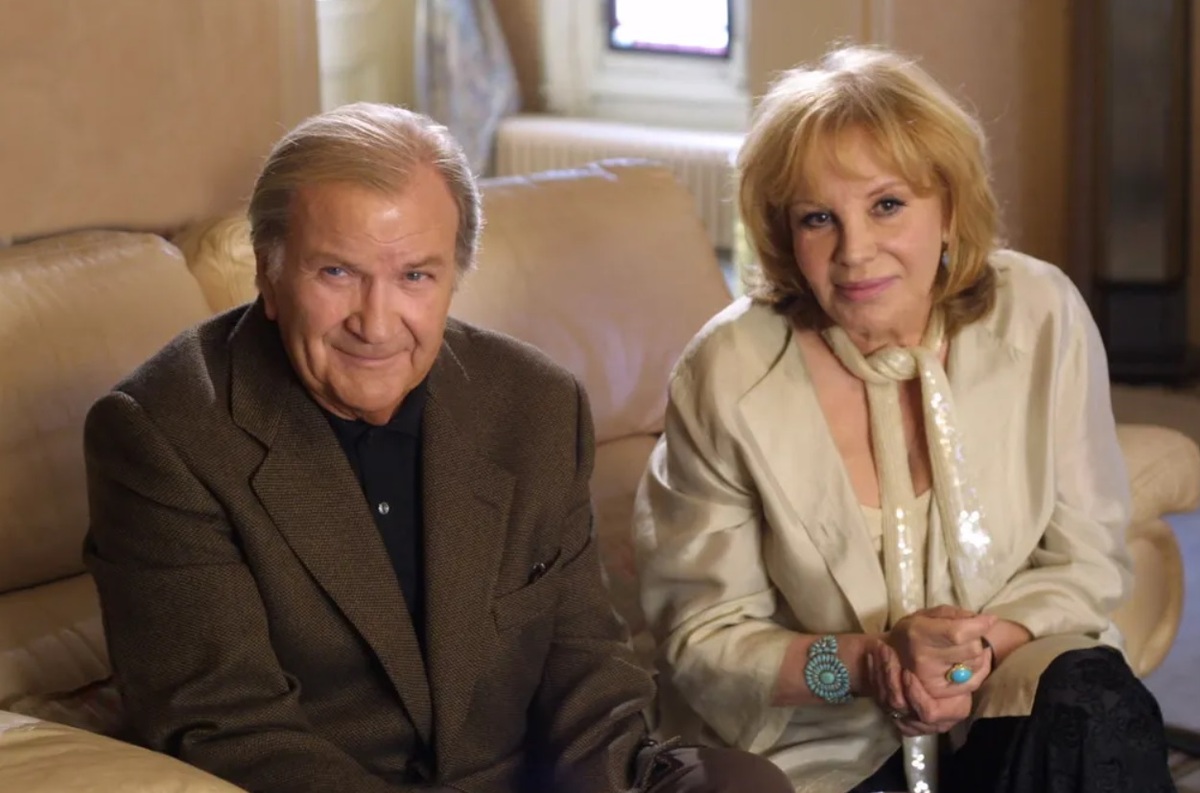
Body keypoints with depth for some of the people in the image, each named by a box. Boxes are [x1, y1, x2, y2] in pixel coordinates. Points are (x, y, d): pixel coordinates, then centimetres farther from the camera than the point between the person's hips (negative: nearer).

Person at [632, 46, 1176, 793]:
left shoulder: (1042, 317, -8)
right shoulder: (727, 377, -13)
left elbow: (1089, 561, 1)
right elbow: (702, 637, -5)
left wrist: (985, 643, -19)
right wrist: (864, 664, -22)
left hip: (1014, 678, 2)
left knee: (1093, 707, -28)